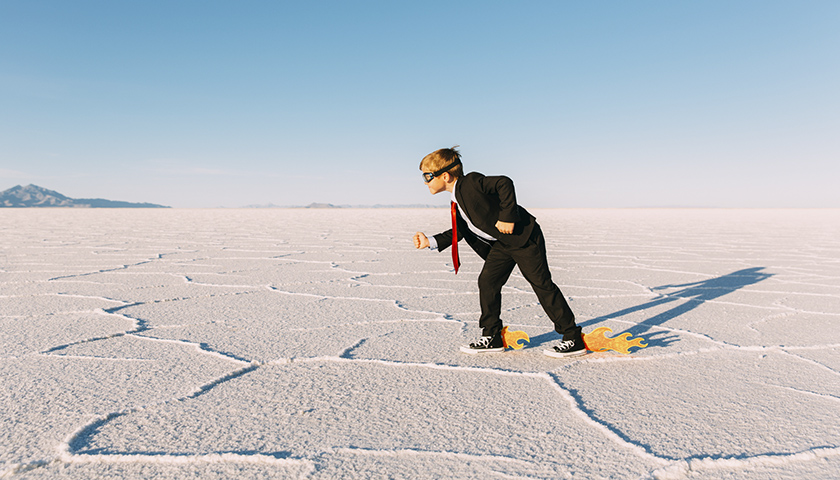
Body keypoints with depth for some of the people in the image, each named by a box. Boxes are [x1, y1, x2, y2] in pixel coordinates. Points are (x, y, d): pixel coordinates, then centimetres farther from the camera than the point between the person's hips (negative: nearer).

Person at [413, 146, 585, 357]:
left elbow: (505, 183, -28)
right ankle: (492, 337, 14)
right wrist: (431, 242, 8)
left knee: (542, 284, -5)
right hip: (501, 244, 9)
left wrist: (507, 216, -27)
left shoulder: (471, 182, -19)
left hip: (524, 237, -9)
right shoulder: (457, 202, 11)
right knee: (487, 282, 3)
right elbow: (458, 232, 16)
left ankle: (573, 338, 4)